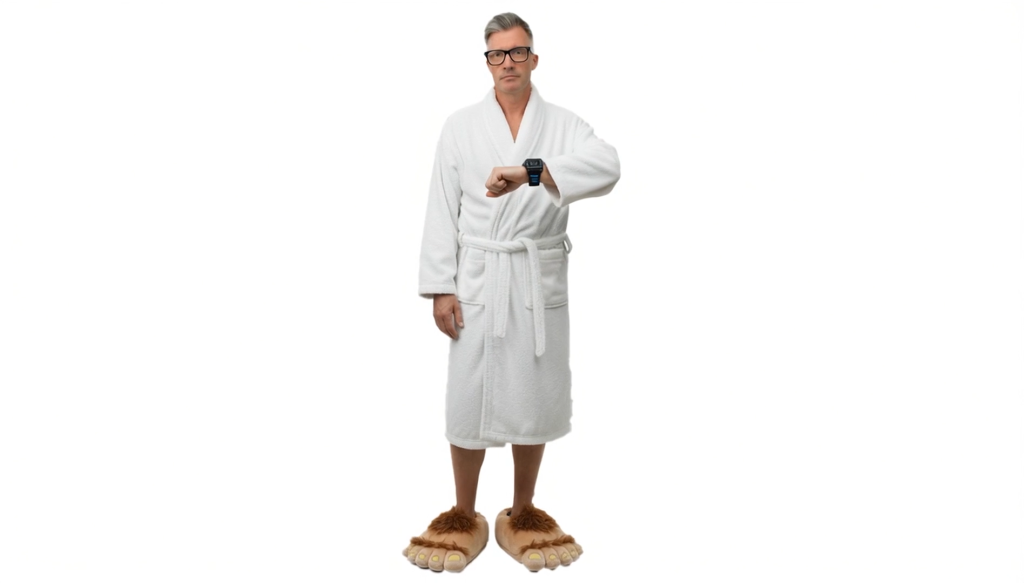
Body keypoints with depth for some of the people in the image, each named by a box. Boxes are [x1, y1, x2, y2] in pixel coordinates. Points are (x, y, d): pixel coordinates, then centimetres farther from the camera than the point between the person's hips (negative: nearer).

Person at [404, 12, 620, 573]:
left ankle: (522, 514, 30)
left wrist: (528, 172, -33)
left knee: (532, 397, 10)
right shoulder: (461, 126, 5)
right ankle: (463, 516, 24)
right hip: (477, 282, 0)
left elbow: (606, 165, -19)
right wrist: (440, 287, -5)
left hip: (539, 283, 1)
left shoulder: (563, 124, 3)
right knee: (469, 398, 4)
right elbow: (442, 210, 2)